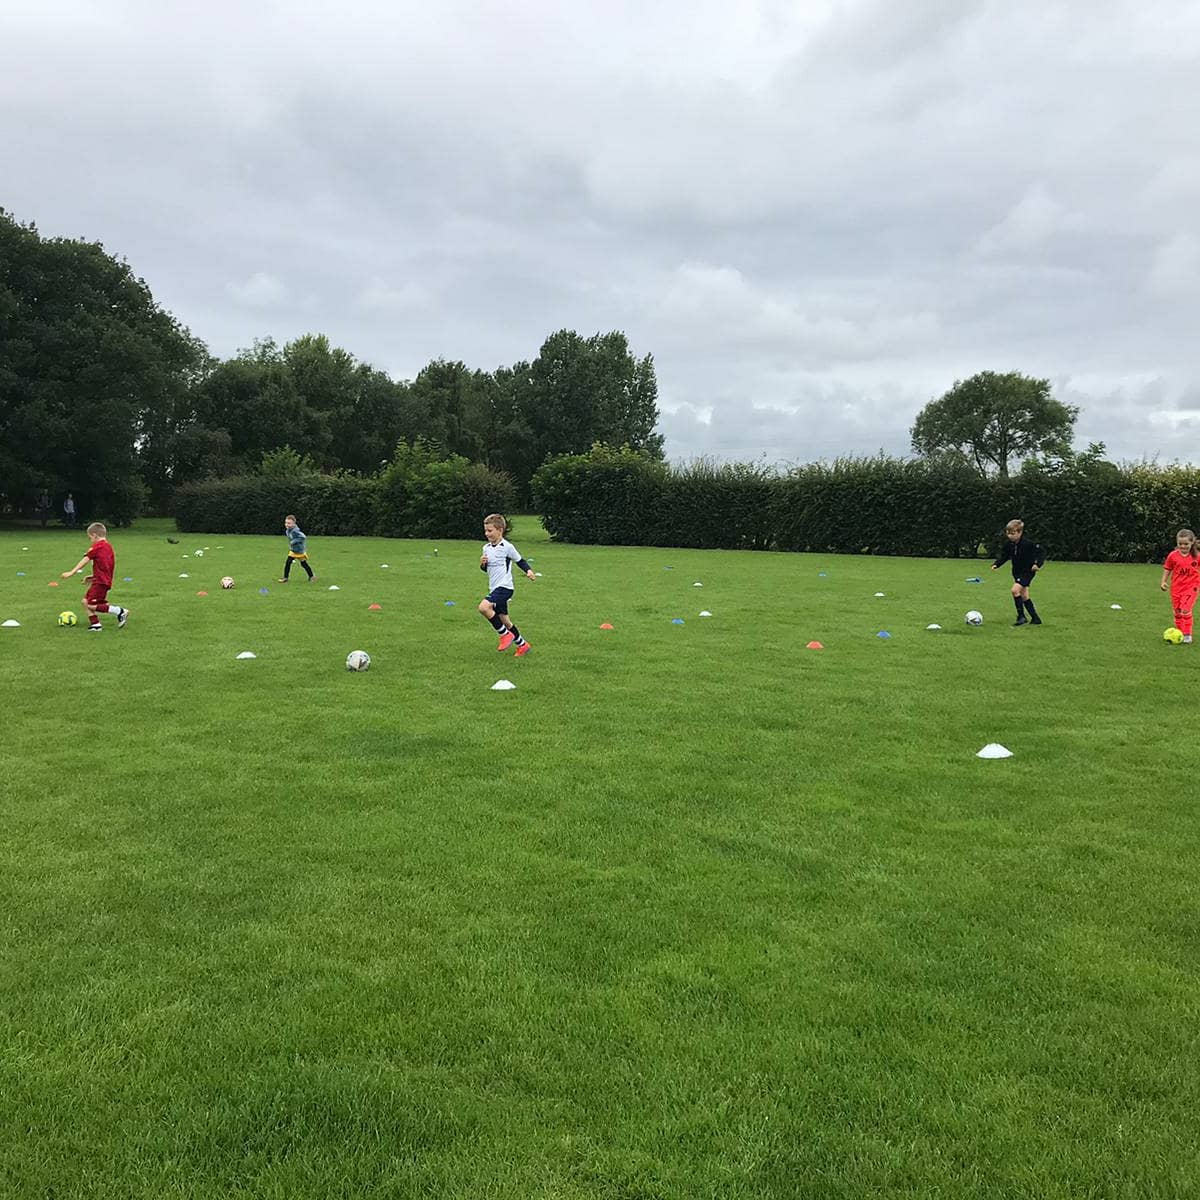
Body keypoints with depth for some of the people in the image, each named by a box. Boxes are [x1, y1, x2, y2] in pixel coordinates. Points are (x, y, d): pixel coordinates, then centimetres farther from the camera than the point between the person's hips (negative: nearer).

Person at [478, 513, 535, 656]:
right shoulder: (486, 548, 10)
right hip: (494, 589, 8)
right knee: (504, 620, 12)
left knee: (484, 607, -27)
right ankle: (522, 645, 28)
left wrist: (528, 570, -16)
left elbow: (520, 561, 1)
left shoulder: (507, 547, -11)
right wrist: (482, 564, -1)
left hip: (504, 587, -8)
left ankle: (506, 634, -11)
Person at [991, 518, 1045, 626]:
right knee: (1024, 596, 12)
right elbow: (1004, 556, 9)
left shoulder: (1028, 544, -21)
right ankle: (1035, 618, 23)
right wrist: (996, 564, -5)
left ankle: (1021, 616, -14)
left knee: (1015, 590, -23)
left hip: (1027, 571, -8)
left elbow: (1040, 553, -18)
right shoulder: (1010, 545, -1)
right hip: (1017, 572, 8)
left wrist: (1037, 564, -31)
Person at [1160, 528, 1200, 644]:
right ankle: (1180, 633, 27)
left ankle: (1187, 635, -9)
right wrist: (1163, 581, 0)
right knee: (1177, 612, 11)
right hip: (1176, 587, 3)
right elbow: (1167, 569, 7)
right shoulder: (1173, 555, -3)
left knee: (1185, 610, -17)